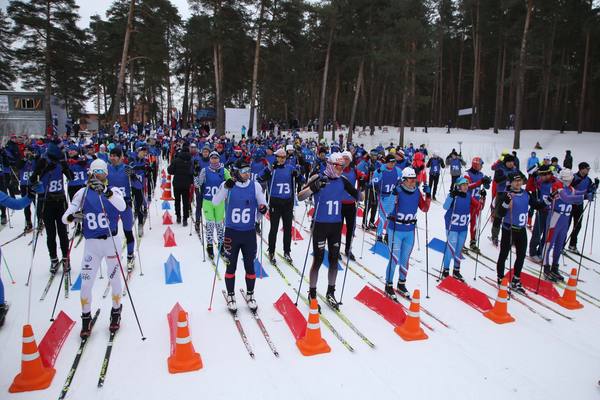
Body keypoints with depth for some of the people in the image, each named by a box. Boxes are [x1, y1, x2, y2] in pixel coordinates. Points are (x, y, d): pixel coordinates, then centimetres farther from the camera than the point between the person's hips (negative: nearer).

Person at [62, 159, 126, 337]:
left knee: (114, 278, 12)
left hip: (111, 241, -1)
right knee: (86, 283, 2)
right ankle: (86, 319, 22)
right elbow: (65, 216, -3)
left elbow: (122, 206, -25)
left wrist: (106, 192, -38)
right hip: (91, 243, 1)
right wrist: (72, 217, -26)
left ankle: (116, 312, 34)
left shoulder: (113, 190, -3)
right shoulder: (83, 193, 0)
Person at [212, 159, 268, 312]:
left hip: (249, 233, 1)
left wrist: (263, 208, -19)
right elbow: (215, 203, -17)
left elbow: (262, 202, 5)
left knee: (249, 266, 10)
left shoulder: (255, 185, -3)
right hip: (232, 232, -1)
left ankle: (250, 295, 30)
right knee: (231, 266, 10)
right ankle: (231, 296, 29)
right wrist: (225, 188, -31)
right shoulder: (228, 184, -8)